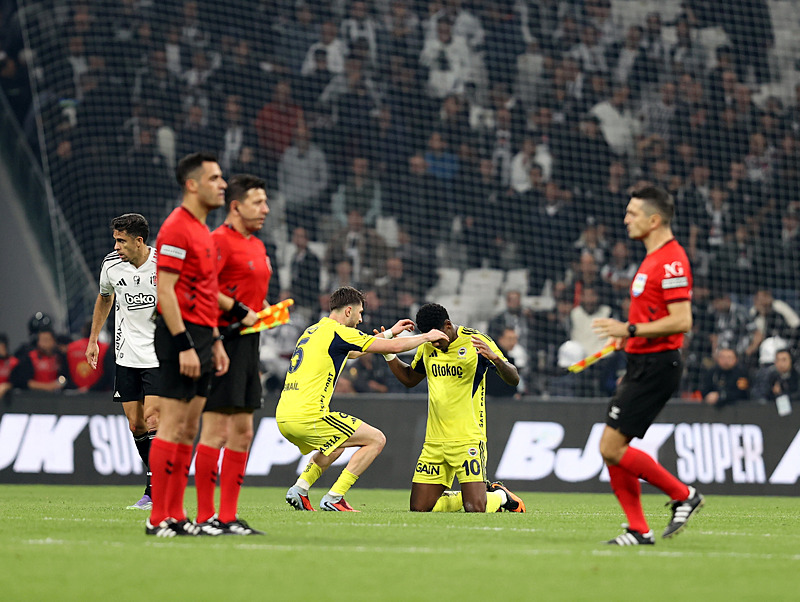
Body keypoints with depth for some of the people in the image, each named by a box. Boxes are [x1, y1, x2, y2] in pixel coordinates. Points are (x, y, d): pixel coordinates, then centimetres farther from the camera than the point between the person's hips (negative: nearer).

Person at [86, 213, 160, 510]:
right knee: (135, 425, 3)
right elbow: (104, 298, 20)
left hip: (160, 355, -5)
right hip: (126, 356, 5)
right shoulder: (111, 265, -1)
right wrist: (93, 339, 21)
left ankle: (154, 492, -11)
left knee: (152, 420, -14)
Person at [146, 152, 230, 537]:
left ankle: (176, 516, 12)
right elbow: (164, 291, -18)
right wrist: (184, 344, -22)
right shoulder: (177, 228, -12)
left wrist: (215, 341, 20)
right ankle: (158, 518, -7)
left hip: (201, 337, 10)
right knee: (172, 425, -9)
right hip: (182, 336, -10)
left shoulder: (202, 231, 18)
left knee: (189, 429, 9)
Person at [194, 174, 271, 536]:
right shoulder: (220, 241, -11)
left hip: (247, 341, 10)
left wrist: (264, 311, 12)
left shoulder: (257, 246, 19)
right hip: (223, 339, -10)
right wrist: (238, 310, -18)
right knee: (216, 430, -9)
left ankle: (228, 517, 14)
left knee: (242, 432, 10)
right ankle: (206, 517, -6)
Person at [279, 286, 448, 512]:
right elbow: (396, 347, -3)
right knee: (376, 440, 2)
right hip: (308, 416, -9)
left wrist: (390, 332, 41)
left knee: (336, 444, 35)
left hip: (283, 417, 9)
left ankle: (299, 488, 15)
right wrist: (427, 337, 14)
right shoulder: (338, 332, -6)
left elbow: (351, 352, 38)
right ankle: (333, 499, -4)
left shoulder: (312, 331, 20)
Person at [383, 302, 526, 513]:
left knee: (475, 509, -17)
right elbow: (409, 379, 25)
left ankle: (500, 496, 18)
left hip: (468, 439, -6)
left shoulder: (475, 342, -9)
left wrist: (495, 358, -33)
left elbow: (513, 379, -13)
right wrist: (389, 353, 10)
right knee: (419, 509, 0)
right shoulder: (427, 347, 8)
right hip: (434, 441, 6)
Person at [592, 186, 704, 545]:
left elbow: (682, 321, -23)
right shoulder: (653, 258, 16)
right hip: (640, 365, 10)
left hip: (656, 366, -10)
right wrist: (627, 335, 17)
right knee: (610, 449, 5)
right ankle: (639, 530, 8)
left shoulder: (671, 260, -16)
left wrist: (631, 330, -22)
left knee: (612, 448, -12)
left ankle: (684, 495, 0)